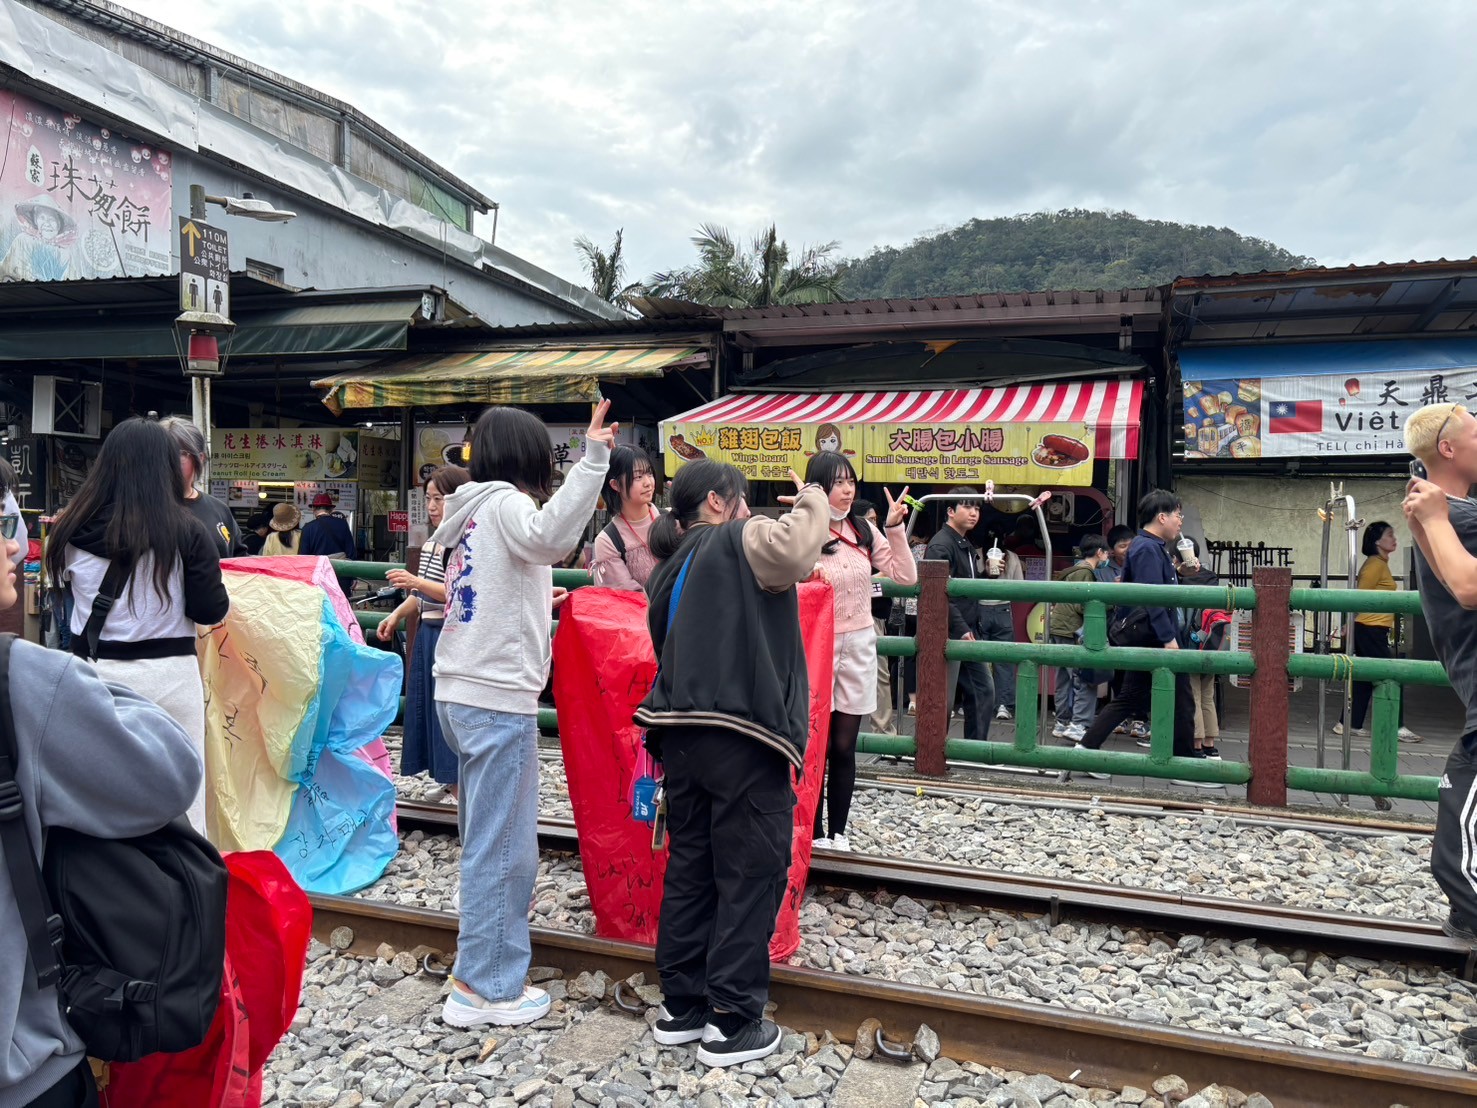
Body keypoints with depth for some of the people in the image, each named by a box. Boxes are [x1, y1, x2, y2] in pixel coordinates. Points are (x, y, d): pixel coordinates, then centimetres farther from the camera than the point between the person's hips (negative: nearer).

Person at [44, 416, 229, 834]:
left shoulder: (74, 528, -4)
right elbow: (211, 612, -8)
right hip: (168, 673, -3)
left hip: (92, 671, 3)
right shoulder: (186, 531, -13)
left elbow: (62, 581, 13)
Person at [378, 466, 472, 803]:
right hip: (427, 632, 9)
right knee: (427, 705, 12)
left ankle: (458, 785, 1)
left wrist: (417, 582, -27)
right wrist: (396, 616, 15)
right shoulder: (430, 544, 14)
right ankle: (448, 780, 23)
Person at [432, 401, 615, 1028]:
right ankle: (486, 987, 8)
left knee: (486, 836, 19)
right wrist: (593, 460, -37)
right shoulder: (505, 503, -11)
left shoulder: (474, 512, 15)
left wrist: (535, 602, 30)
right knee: (503, 843, -1)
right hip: (498, 698, -9)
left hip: (460, 692, 9)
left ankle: (481, 953, 31)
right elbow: (550, 536, -35)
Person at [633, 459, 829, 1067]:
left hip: (679, 733, 8)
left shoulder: (670, 571, 19)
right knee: (750, 876, 2)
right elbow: (792, 553, -26)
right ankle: (732, 1023, 9)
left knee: (689, 868, 16)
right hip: (741, 734, -8)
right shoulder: (741, 541, -6)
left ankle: (680, 1006, 26)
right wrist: (813, 503, -8)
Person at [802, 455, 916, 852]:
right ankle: (816, 833, 16)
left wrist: (895, 528, -7)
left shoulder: (864, 531, 4)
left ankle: (838, 833, 20)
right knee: (818, 747, 3)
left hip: (859, 646, 4)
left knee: (844, 747, 10)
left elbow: (906, 576, 1)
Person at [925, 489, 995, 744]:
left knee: (983, 689, 13)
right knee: (943, 698, -2)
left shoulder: (966, 546, 17)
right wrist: (962, 630, -22)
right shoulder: (941, 545, -14)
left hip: (968, 633, 10)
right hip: (949, 634, -10)